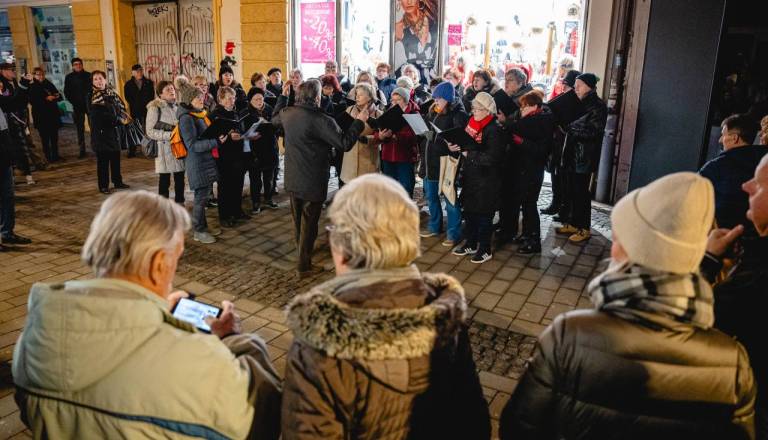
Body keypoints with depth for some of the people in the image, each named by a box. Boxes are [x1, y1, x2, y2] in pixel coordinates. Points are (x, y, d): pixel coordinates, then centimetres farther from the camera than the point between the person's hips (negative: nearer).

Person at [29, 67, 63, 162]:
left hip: (53, 115, 3)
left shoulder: (49, 85, 11)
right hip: (41, 117, -3)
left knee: (54, 137, 6)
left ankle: (55, 155, 17)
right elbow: (32, 101, -11)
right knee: (45, 138, -1)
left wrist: (56, 96, -12)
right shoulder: (31, 87, -1)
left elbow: (60, 97, 10)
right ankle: (48, 157, 5)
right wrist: (46, 99, -19)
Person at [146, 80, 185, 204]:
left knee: (180, 179, 10)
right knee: (164, 181, 1)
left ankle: (180, 205, 23)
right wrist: (170, 135, -19)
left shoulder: (177, 107, 12)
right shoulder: (155, 108, -7)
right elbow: (150, 131, -12)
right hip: (164, 149, -6)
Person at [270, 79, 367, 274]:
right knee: (309, 221, 4)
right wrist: (359, 122, -11)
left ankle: (302, 252, 42)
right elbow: (344, 144, -21)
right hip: (313, 181, -7)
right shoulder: (321, 120, -23)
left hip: (292, 179, 7)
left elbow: (274, 119, 22)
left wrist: (283, 96, 31)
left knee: (297, 218, 22)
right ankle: (304, 264, 11)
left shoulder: (287, 113, -2)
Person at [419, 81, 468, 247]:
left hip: (445, 160, -8)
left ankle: (454, 233, 8)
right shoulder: (433, 112, 14)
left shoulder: (458, 114, -9)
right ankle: (435, 226, 34)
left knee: (449, 197, -1)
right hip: (430, 159, 8)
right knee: (430, 196, 18)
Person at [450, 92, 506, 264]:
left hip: (486, 181, -7)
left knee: (483, 215, 4)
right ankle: (471, 244, 32)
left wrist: (468, 153, -24)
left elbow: (491, 158, -25)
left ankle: (485, 250, 18)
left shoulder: (495, 130, -17)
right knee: (469, 211, 16)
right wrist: (455, 147, -6)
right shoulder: (473, 124, 7)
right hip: (471, 177, 8)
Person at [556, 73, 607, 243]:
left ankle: (583, 229, 9)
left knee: (581, 193, -2)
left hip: (585, 158, -7)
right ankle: (571, 223, 25)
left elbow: (592, 131, -17)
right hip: (572, 155, 7)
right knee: (571, 191, 13)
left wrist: (569, 128, -15)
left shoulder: (598, 107, -10)